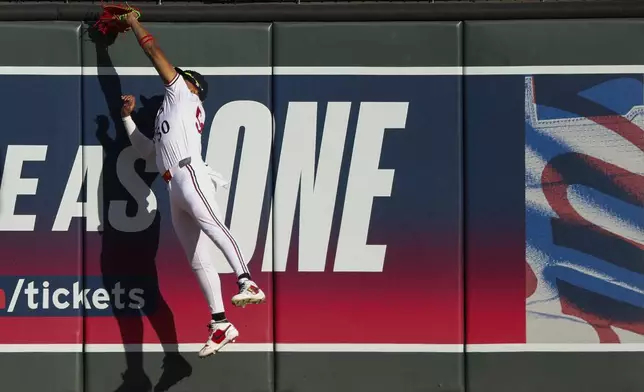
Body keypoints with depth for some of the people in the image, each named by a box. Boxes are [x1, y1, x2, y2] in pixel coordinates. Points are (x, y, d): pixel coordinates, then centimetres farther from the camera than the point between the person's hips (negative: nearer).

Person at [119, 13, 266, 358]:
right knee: (197, 259, 0)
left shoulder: (183, 96, 14)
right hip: (174, 190, 9)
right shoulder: (168, 118, 35)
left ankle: (247, 284, -51)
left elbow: (154, 52, 14)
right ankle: (220, 325, -4)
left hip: (190, 176, -9)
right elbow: (145, 149, 42)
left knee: (213, 227, -32)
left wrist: (134, 23, 24)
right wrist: (127, 118, 39)